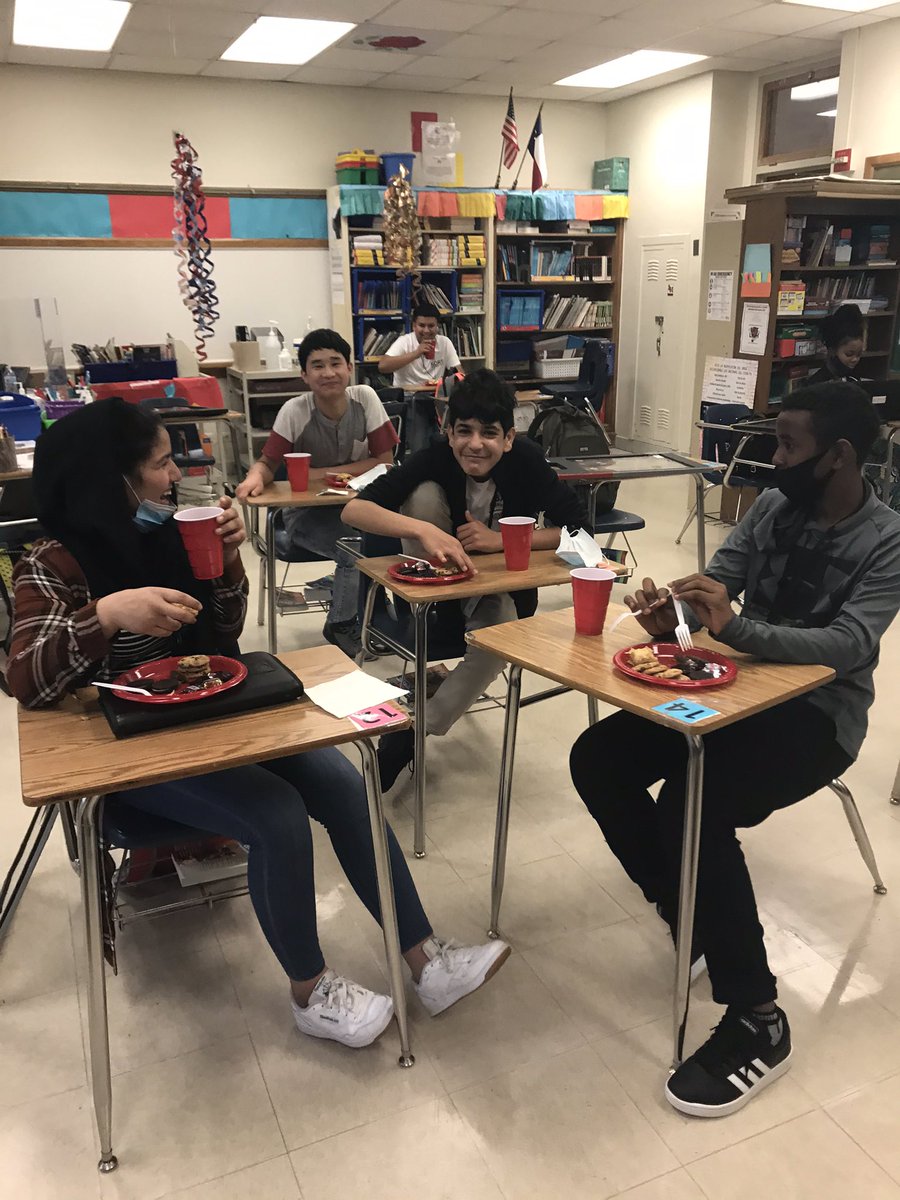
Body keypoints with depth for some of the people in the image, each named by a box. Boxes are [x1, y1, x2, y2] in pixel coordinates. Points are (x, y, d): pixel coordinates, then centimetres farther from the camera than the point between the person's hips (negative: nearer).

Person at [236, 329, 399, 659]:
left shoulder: (365, 398, -10)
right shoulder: (294, 411, -14)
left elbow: (384, 461, -11)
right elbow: (268, 463, -9)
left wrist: (321, 473, -17)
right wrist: (255, 478, -34)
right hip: (308, 511, -2)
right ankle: (342, 627, -3)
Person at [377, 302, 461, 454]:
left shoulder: (445, 342, 7)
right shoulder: (404, 342, -5)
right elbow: (382, 366, -21)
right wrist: (416, 353, -24)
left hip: (436, 399, 4)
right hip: (409, 399, -4)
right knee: (419, 448, -22)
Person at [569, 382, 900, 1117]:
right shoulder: (772, 507, 5)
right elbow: (715, 584, 2)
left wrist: (734, 628, -39)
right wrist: (669, 612, -23)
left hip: (819, 714, -6)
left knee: (691, 807, -32)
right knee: (596, 760, -10)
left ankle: (757, 1022, -16)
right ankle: (692, 914, 7)